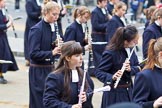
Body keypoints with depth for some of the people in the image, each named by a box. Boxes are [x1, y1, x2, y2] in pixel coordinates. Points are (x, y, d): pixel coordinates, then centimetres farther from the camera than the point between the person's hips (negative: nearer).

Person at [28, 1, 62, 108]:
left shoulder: (52, 27, 7)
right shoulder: (36, 29, -16)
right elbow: (33, 54, -21)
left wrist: (57, 46, -5)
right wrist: (52, 52, -29)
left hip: (50, 68, 7)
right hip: (38, 71, -7)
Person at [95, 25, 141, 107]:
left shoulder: (130, 49, -1)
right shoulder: (110, 53, -22)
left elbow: (137, 67, 4)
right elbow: (98, 72, -19)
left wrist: (130, 69, -19)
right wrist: (112, 77, -37)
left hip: (128, 91, 7)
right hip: (114, 93, -7)